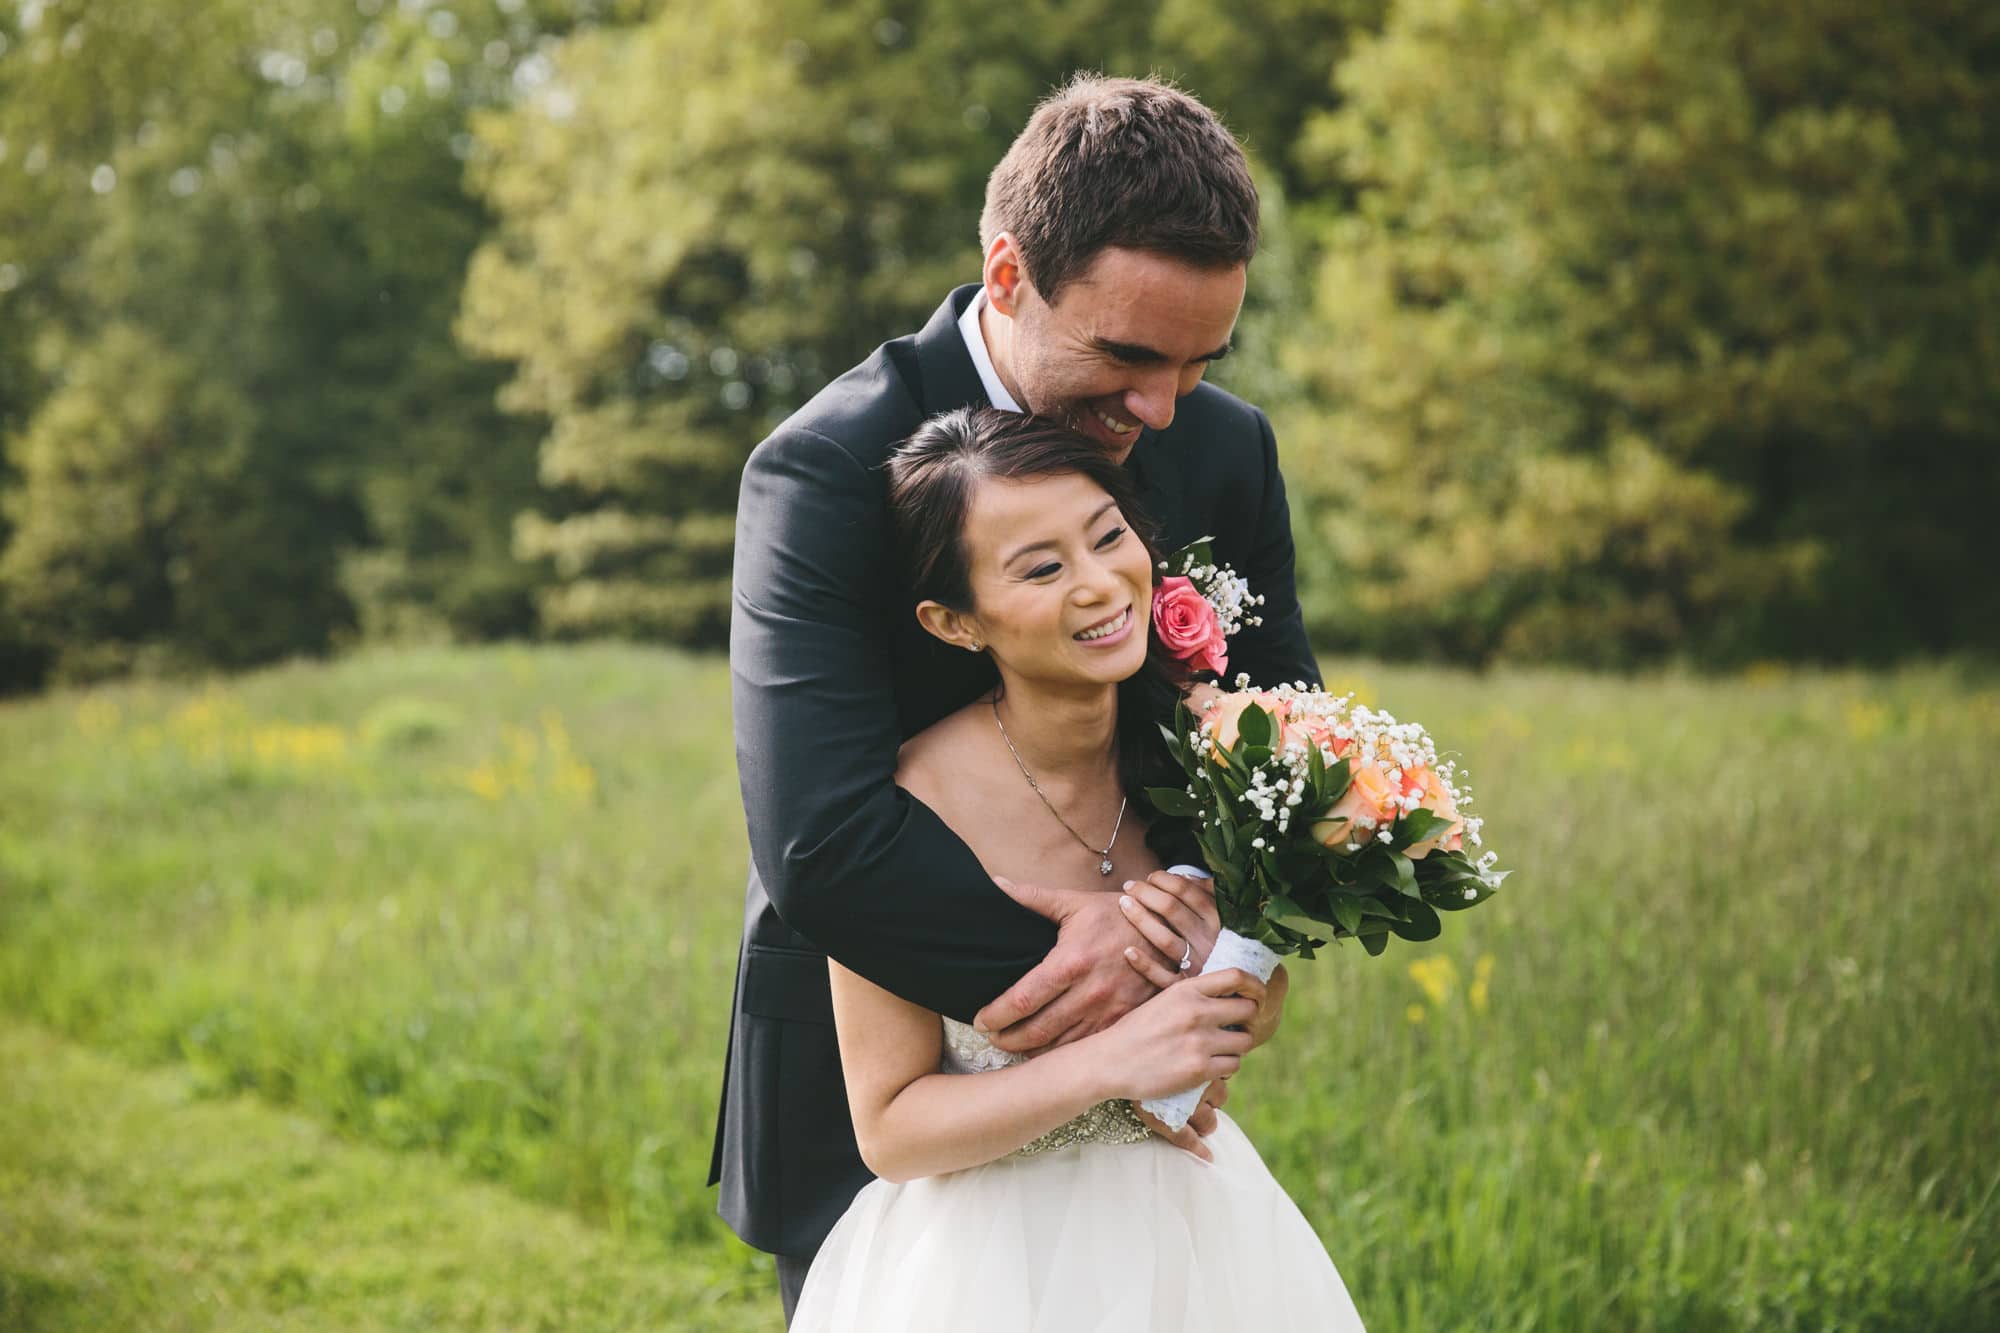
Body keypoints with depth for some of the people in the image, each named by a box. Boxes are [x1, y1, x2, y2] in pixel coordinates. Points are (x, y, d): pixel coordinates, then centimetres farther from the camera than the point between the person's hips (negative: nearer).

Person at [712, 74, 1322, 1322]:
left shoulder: (1227, 448, -5)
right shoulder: (826, 472, -22)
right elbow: (823, 844, -31)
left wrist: (1208, 897, -24)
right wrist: (1108, 954, -28)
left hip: (1115, 1089, 5)